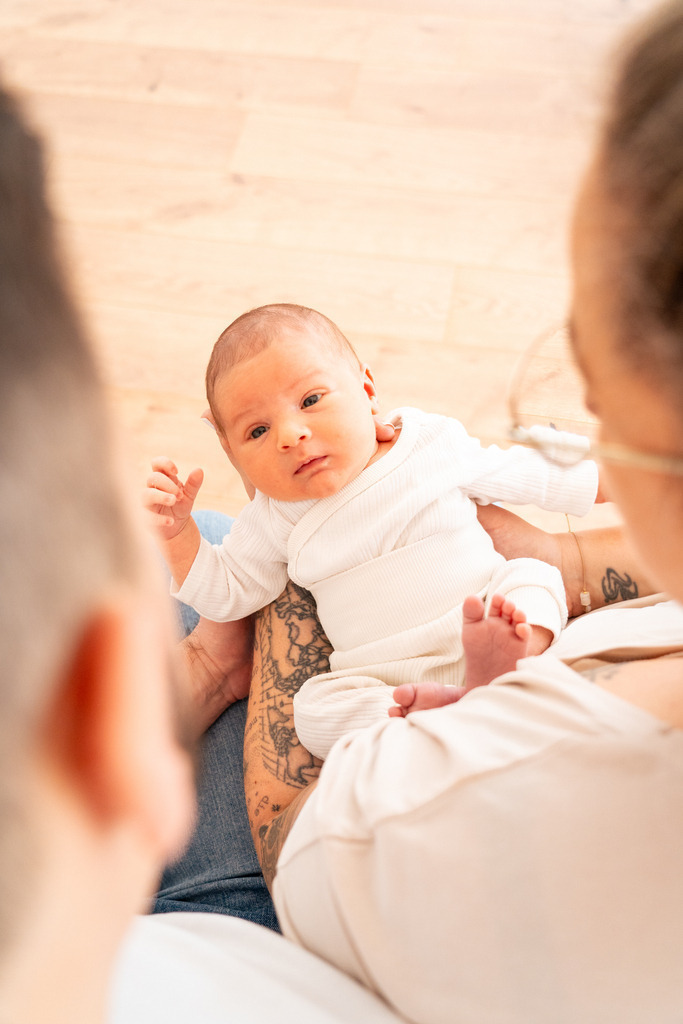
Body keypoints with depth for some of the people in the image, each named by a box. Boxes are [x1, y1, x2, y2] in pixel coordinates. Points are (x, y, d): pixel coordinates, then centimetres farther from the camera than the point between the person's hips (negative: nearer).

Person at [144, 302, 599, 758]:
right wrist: (177, 532, -5)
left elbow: (531, 473, 14)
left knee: (535, 574, -20)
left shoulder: (434, 444, 0)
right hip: (387, 683, 0)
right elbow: (228, 594, 10)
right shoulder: (277, 520, 2)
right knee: (315, 708, -24)